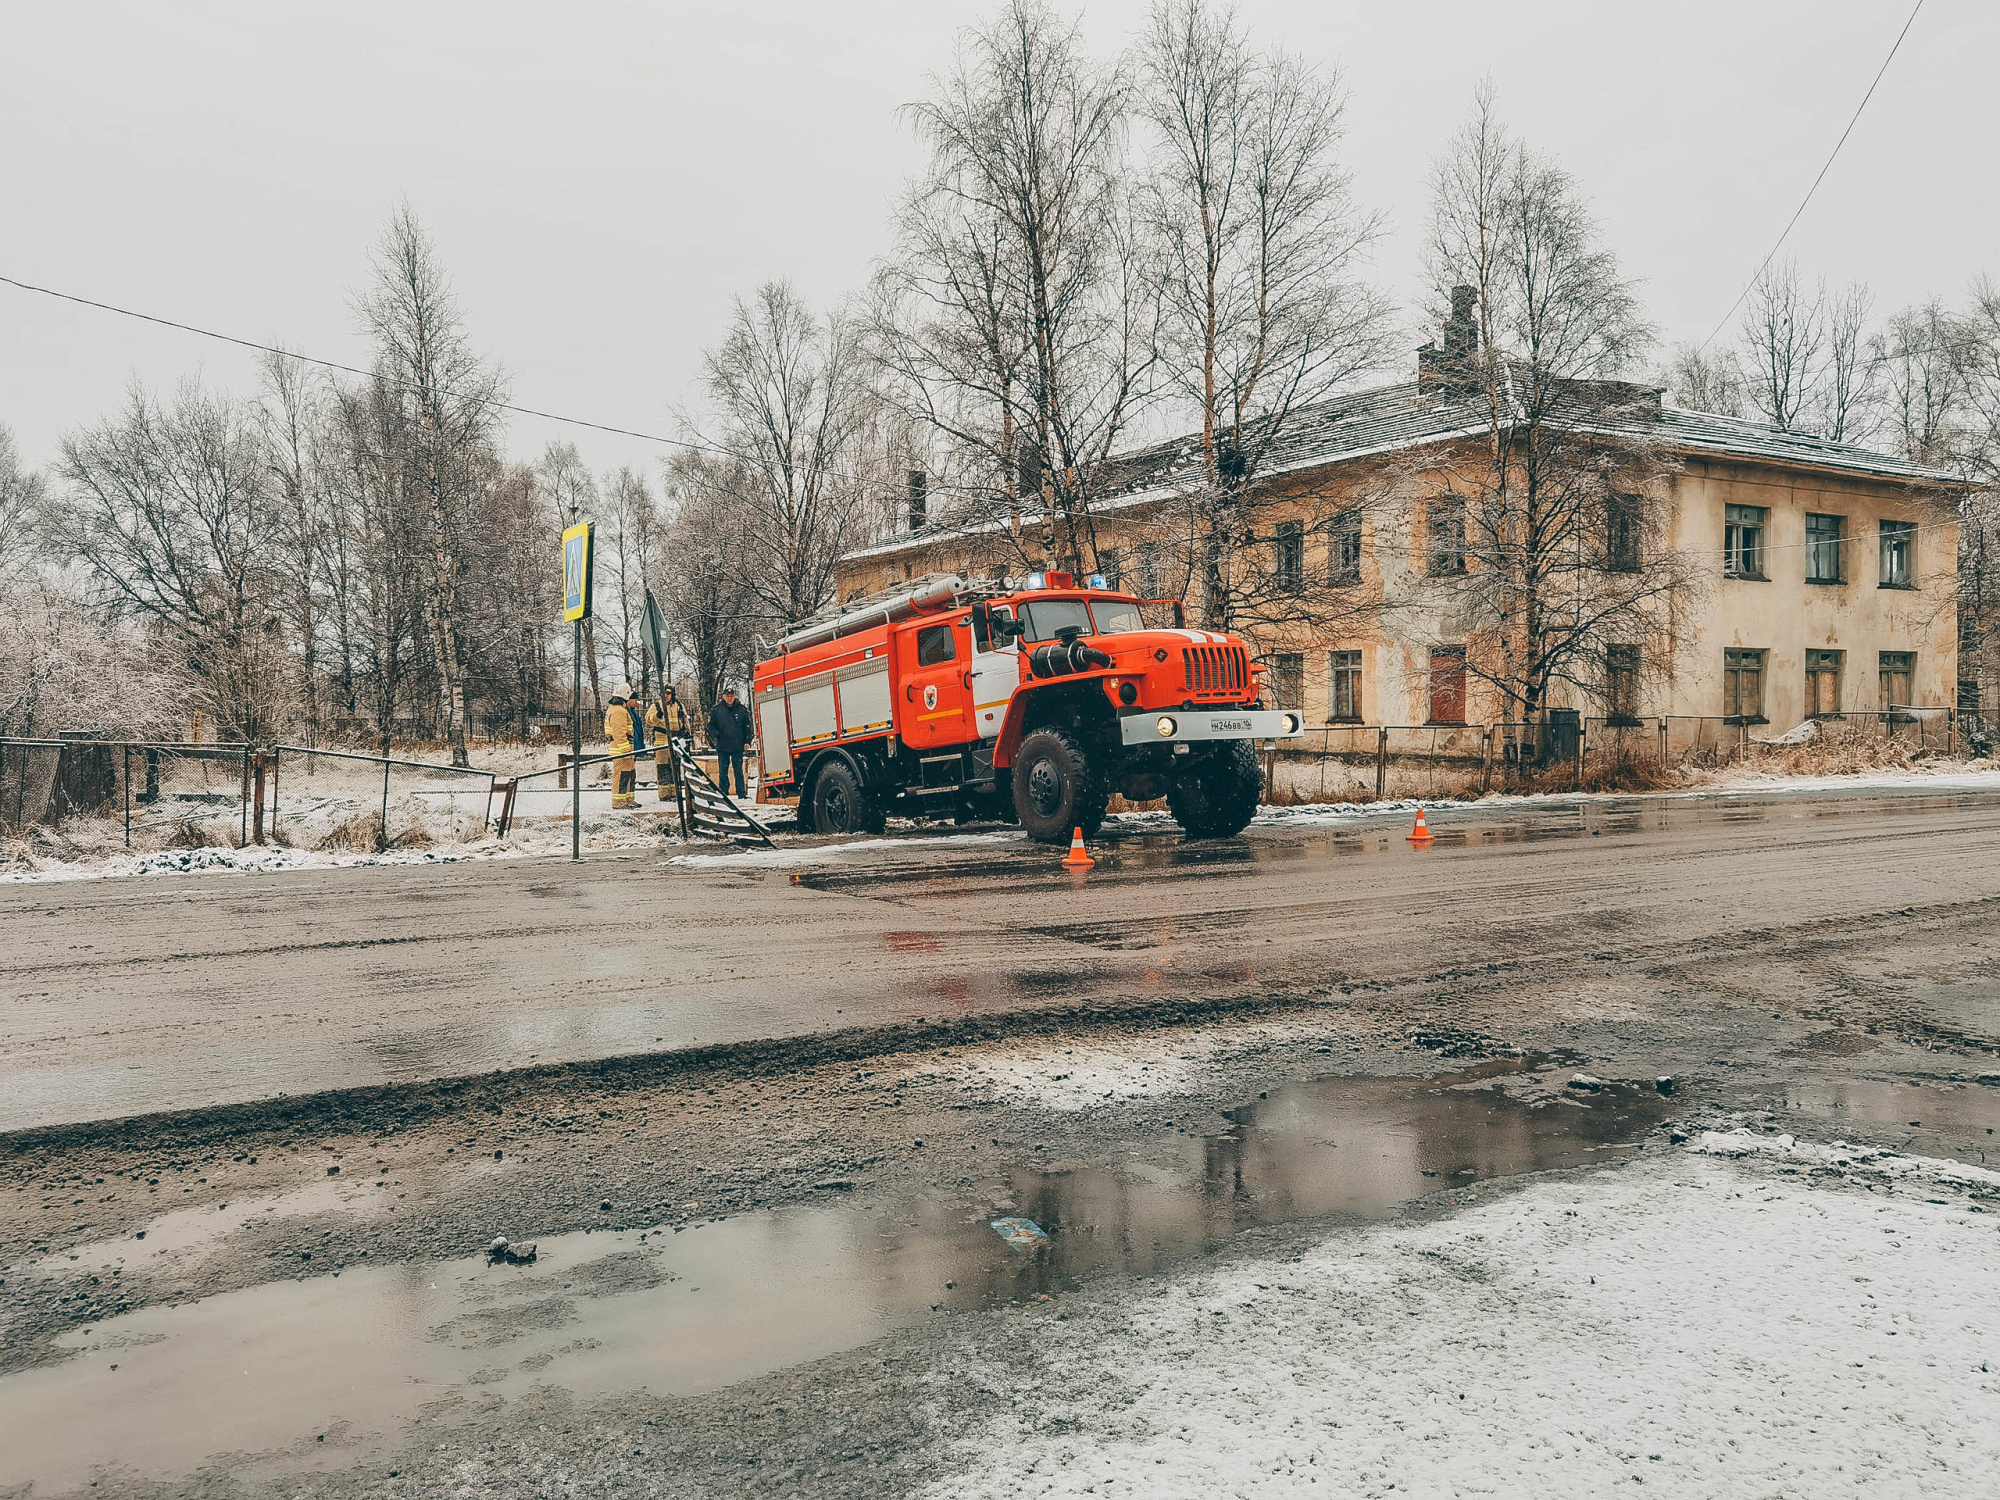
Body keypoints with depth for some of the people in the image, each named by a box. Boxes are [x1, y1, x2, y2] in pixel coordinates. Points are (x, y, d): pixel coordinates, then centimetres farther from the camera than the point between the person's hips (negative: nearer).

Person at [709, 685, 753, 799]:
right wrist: (715, 737, -5)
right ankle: (723, 793, 10)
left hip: (738, 747, 0)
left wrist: (747, 741, 4)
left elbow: (747, 726, 10)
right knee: (723, 772, 4)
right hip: (722, 747, 0)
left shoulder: (742, 709, 4)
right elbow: (711, 726, 10)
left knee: (739, 771, 3)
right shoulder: (716, 710, 3)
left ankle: (742, 793, 6)